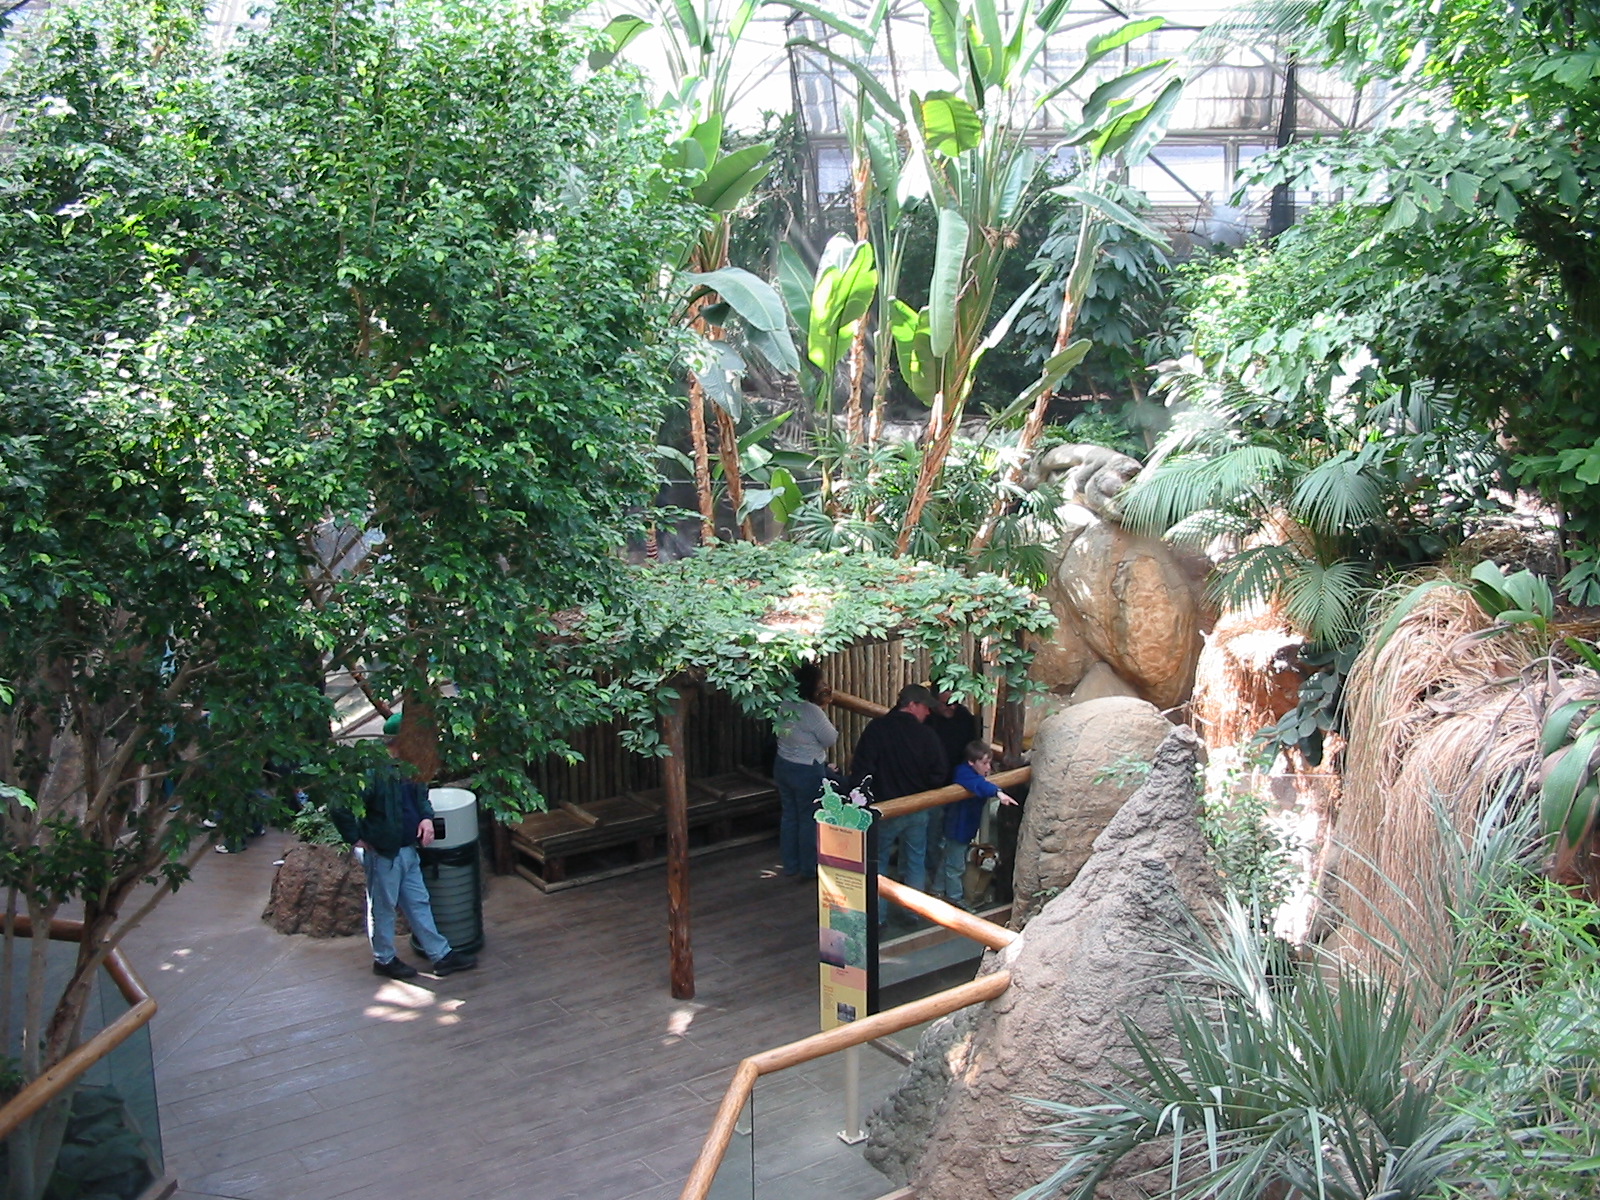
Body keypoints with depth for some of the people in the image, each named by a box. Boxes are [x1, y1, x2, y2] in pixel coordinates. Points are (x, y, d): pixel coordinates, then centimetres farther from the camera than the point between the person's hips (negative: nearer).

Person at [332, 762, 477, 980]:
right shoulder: (369, 773, -24)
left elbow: (420, 793, 18)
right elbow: (339, 809, -27)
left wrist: (426, 816, -1)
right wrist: (355, 839, -18)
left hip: (407, 849, 8)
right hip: (382, 853, -8)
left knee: (418, 903, 15)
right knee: (383, 907, 10)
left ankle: (442, 955, 24)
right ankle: (384, 960, 28)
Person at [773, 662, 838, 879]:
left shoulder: (785, 706, 0)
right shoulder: (812, 711, -23)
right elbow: (830, 739, -12)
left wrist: (819, 703, 7)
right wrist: (822, 706, -7)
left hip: (783, 766, 8)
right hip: (807, 771, -8)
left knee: (789, 815, 16)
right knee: (809, 819, 6)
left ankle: (790, 867, 25)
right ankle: (809, 869, 17)